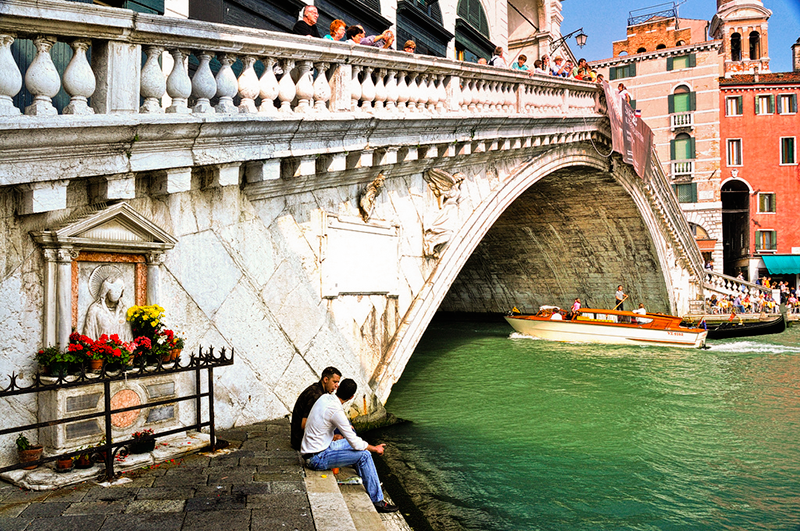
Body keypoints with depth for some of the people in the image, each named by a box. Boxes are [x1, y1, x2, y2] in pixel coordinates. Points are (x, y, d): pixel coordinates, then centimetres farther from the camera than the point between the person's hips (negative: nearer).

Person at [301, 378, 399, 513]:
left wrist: (345, 426, 37)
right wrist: (375, 448, -4)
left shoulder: (324, 398, 1)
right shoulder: (336, 411, -25)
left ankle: (369, 484, 33)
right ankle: (377, 501, -4)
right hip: (317, 459, -9)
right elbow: (356, 444, -20)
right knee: (364, 455, -13)